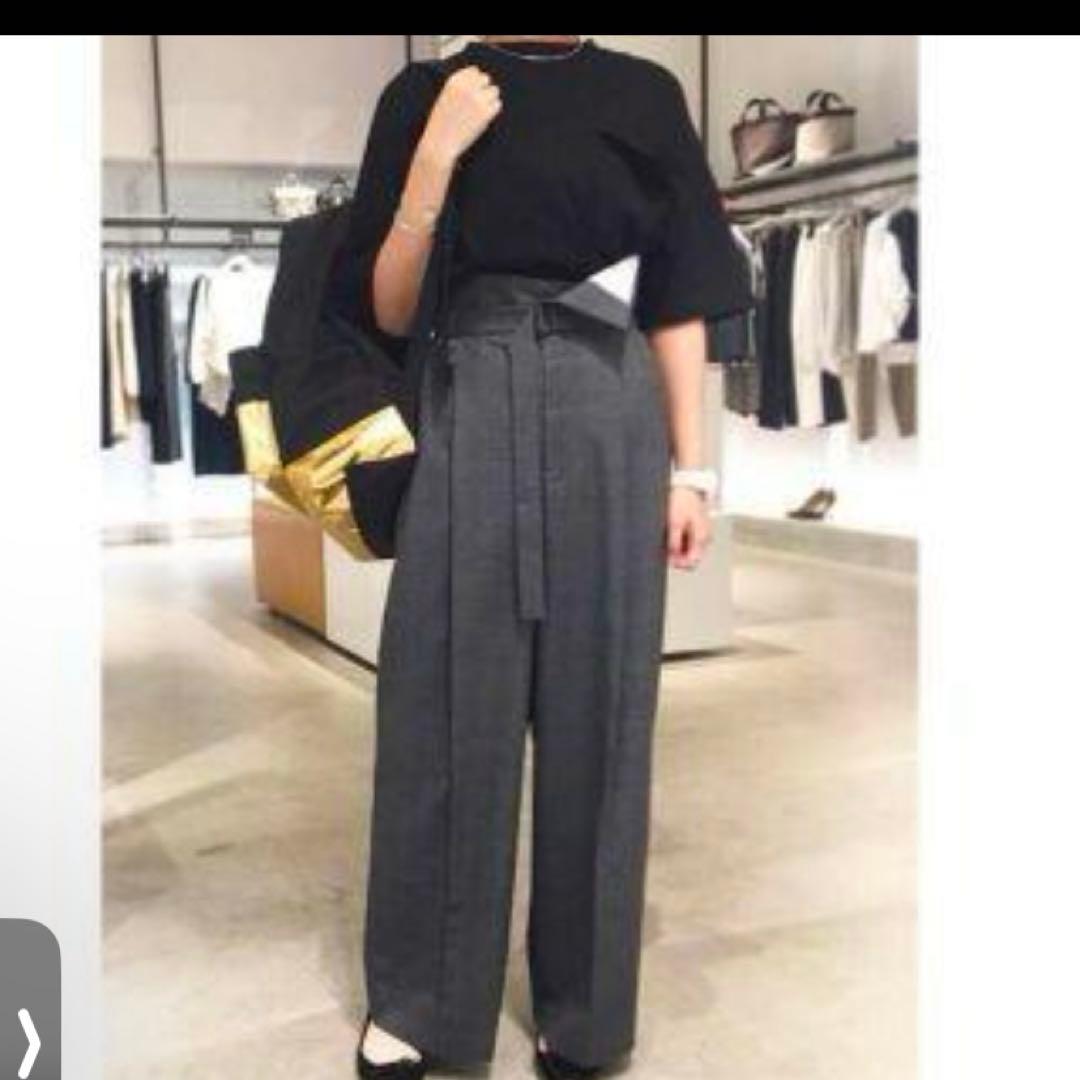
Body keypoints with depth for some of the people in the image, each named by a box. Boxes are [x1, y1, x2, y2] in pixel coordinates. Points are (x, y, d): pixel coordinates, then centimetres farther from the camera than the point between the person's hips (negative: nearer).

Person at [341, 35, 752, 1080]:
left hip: (609, 426, 1)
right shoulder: (424, 94, 9)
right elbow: (388, 311, 2)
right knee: (449, 706, 3)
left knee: (595, 704, 5)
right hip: (466, 421, 0)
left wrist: (690, 466, 1)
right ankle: (415, 994, 19)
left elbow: (679, 298, 7)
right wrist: (439, 153, -8)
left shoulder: (644, 94, 10)